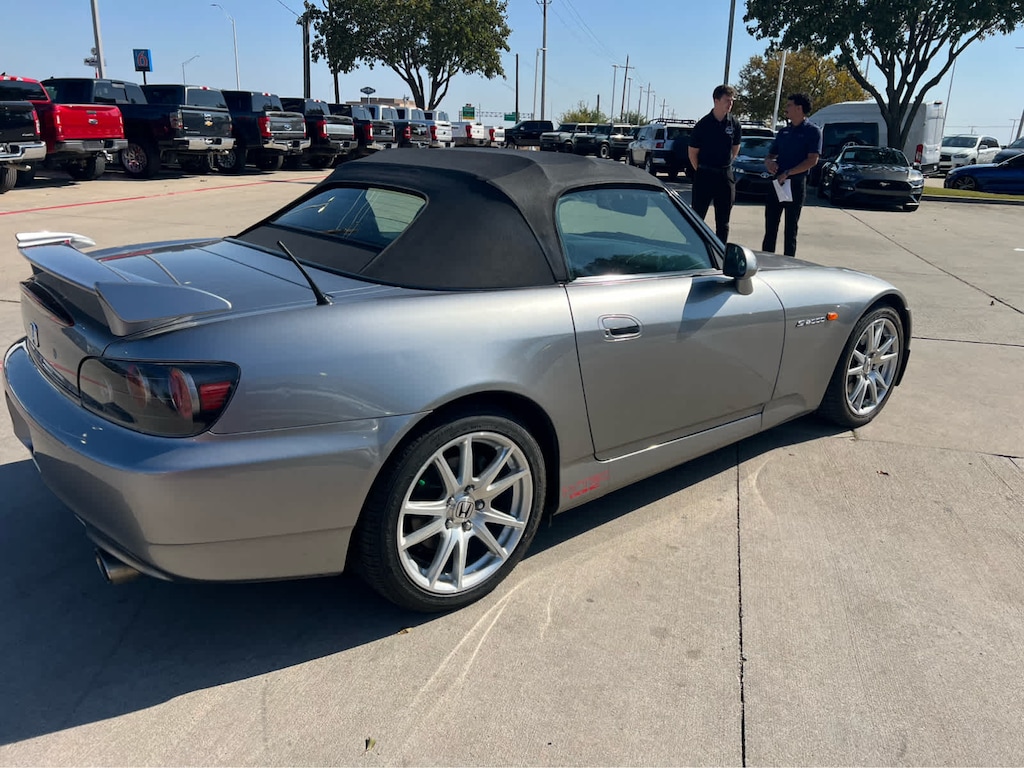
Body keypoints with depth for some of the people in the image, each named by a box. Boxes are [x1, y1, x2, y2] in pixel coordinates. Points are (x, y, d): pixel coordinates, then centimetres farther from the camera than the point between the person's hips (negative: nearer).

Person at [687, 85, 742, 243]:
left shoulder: (734, 123, 2)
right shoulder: (703, 124, -7)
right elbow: (692, 151, -1)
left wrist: (727, 165, 12)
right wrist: (700, 170, 2)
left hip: (726, 175, 3)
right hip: (704, 175, -3)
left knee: (723, 220, 8)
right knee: (697, 216, 0)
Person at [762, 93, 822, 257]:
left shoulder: (812, 131, -4)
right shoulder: (783, 132, 15)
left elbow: (812, 160, -13)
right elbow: (770, 155, 21)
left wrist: (788, 173, -21)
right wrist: (768, 162, -4)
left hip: (796, 184, -6)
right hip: (776, 182, 6)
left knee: (791, 228, 1)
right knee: (770, 227, 5)